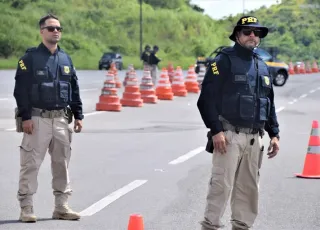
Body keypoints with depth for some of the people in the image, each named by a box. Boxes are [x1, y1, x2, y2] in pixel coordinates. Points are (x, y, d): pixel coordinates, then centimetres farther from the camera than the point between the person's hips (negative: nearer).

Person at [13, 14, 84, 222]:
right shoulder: (30, 58, -5)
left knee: (62, 164, 9)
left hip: (62, 119, 5)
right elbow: (21, 89, -8)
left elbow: (74, 89, 17)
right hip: (38, 119, -5)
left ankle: (61, 206, 17)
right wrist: (25, 116, -14)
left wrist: (78, 115, 12)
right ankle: (26, 207, 3)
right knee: (31, 164, -3)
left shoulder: (66, 59, 12)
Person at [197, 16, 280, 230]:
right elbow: (207, 98, -11)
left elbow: (270, 104, 21)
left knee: (249, 186, 10)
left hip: (255, 138, 6)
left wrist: (274, 134, 14)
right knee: (222, 184, -9)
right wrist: (216, 130, -18)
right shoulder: (224, 60, -4)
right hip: (229, 135, -6)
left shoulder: (262, 66, 16)